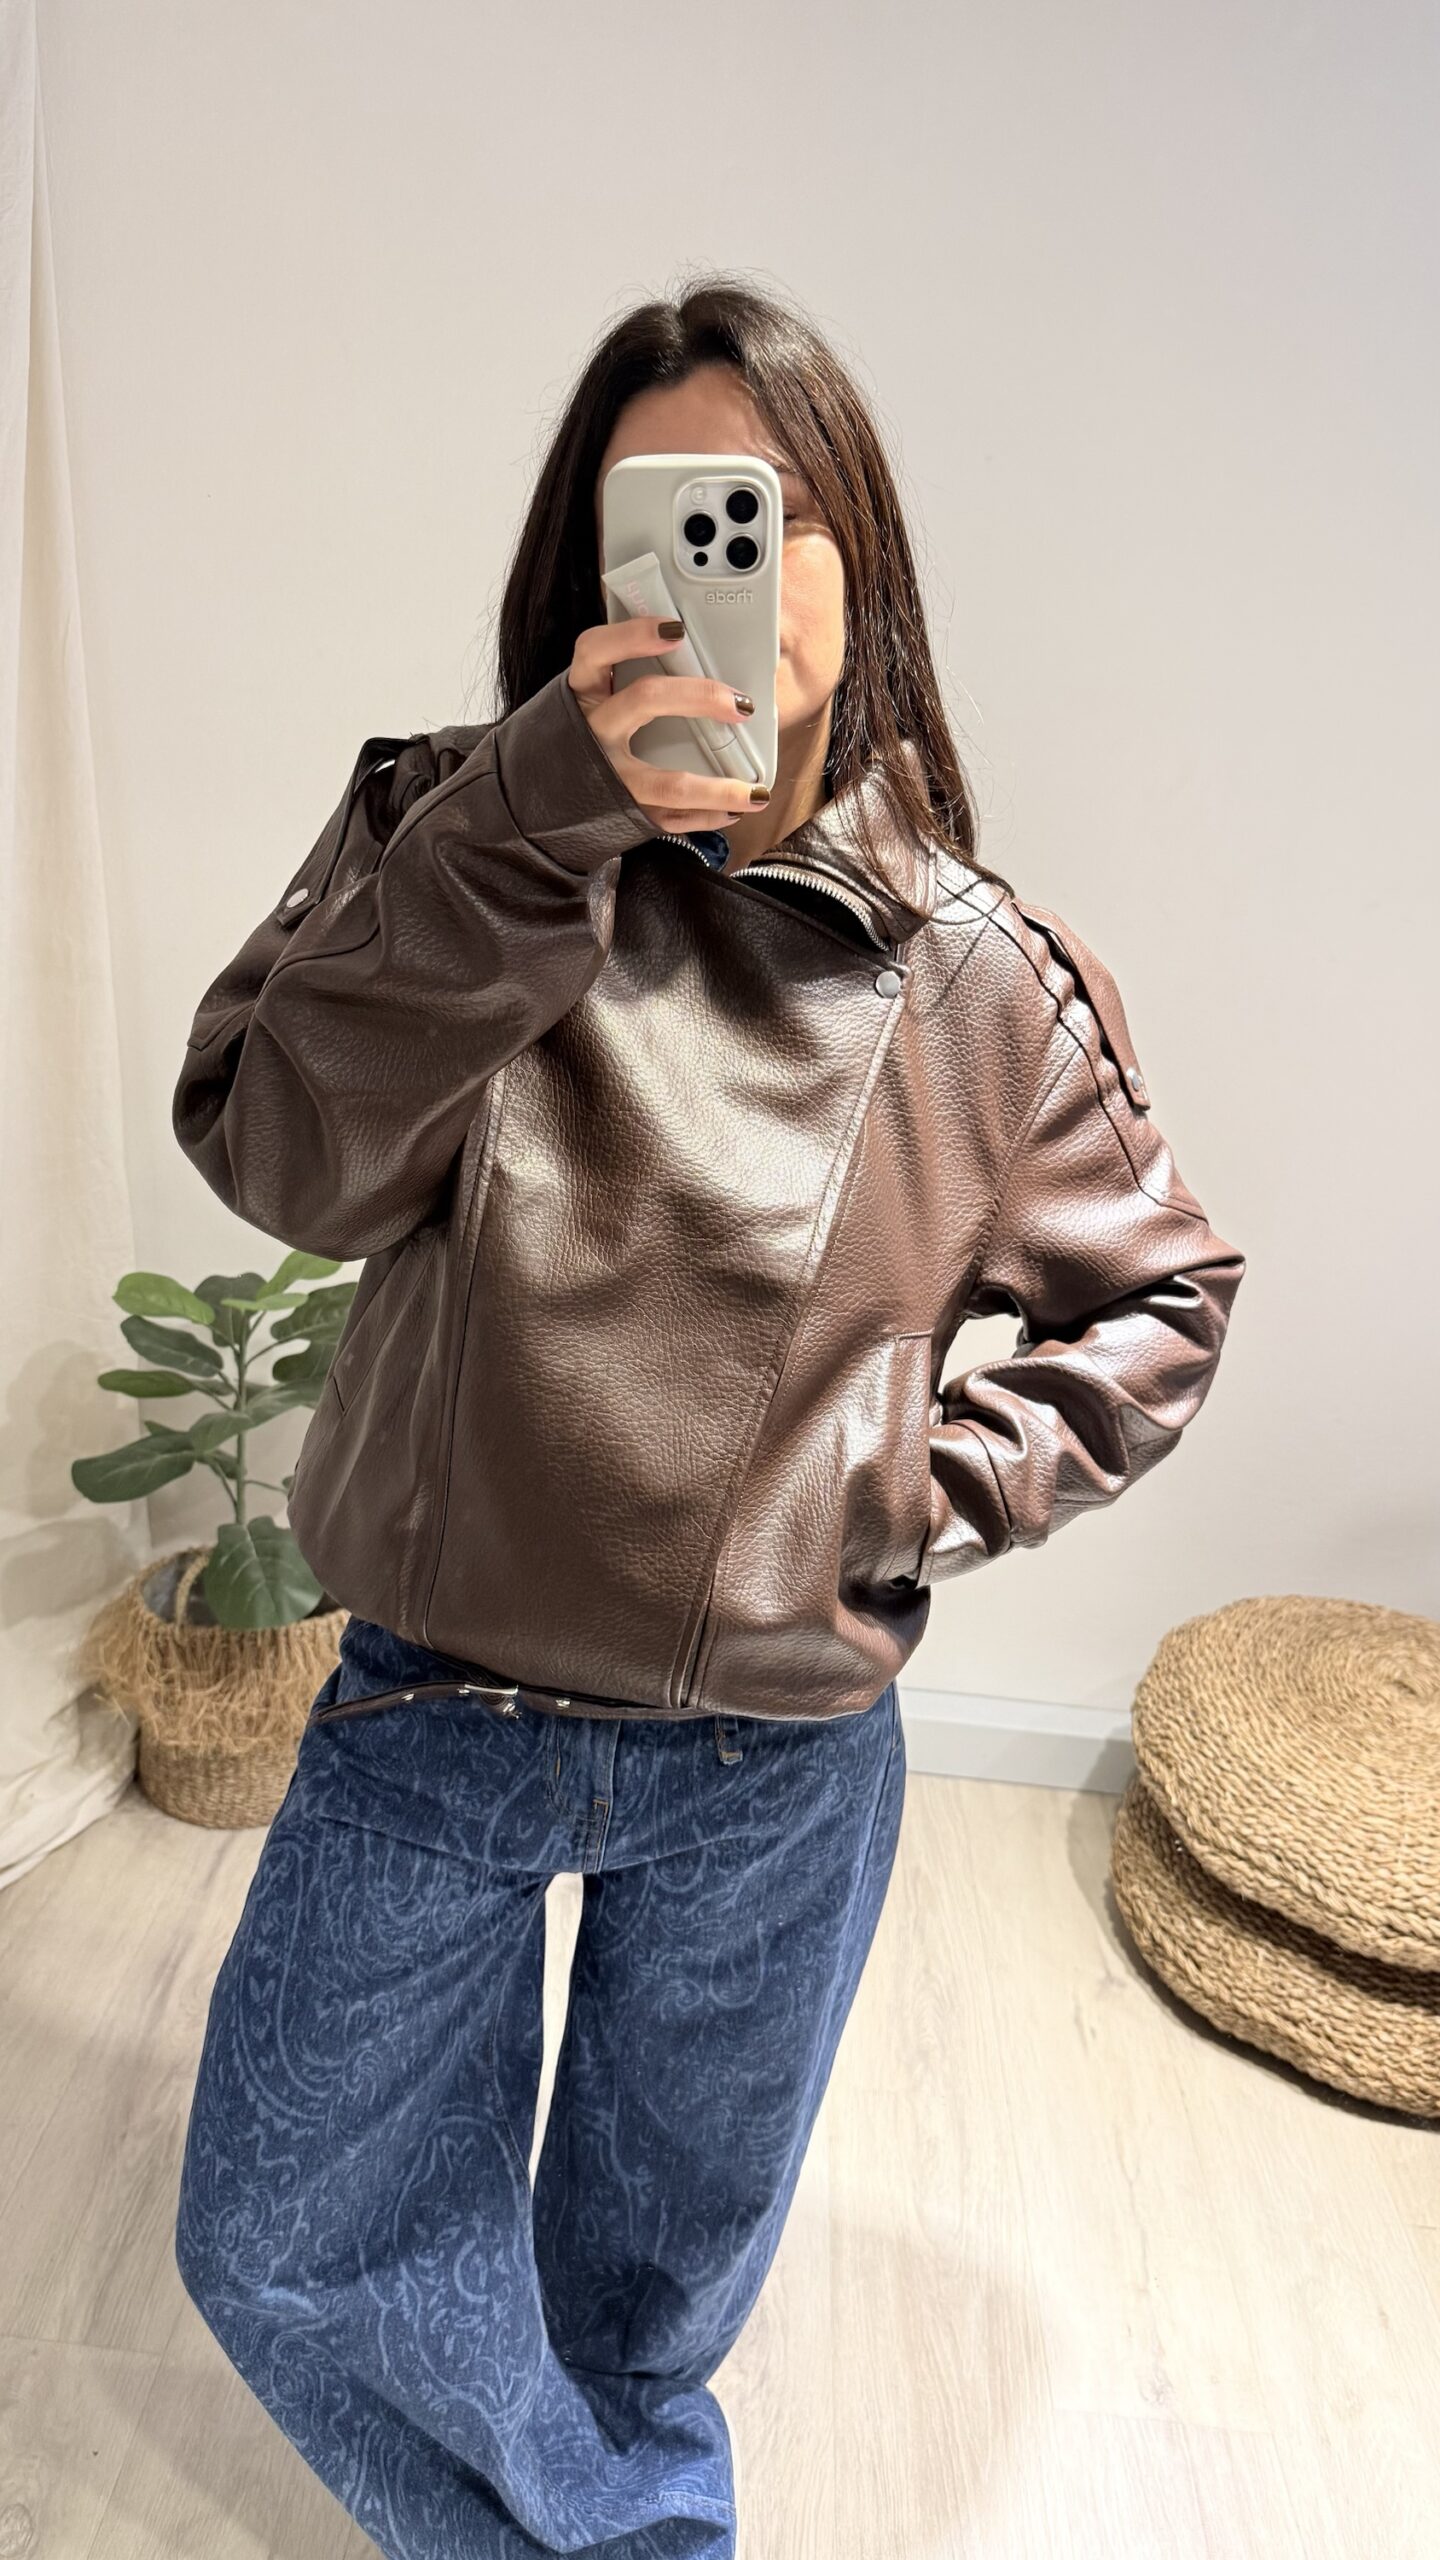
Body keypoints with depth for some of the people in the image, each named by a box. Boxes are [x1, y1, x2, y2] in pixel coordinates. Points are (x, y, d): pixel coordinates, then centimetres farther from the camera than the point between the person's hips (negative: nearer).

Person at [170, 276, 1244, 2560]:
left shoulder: (976, 974, -7)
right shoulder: (451, 838, -6)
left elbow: (1154, 1296, 4)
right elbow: (282, 1157, -23)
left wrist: (935, 1497, -8)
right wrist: (542, 820, -32)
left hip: (779, 1762, 0)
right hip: (434, 1708, 1)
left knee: (651, 2290, 25)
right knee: (280, 2248, 16)